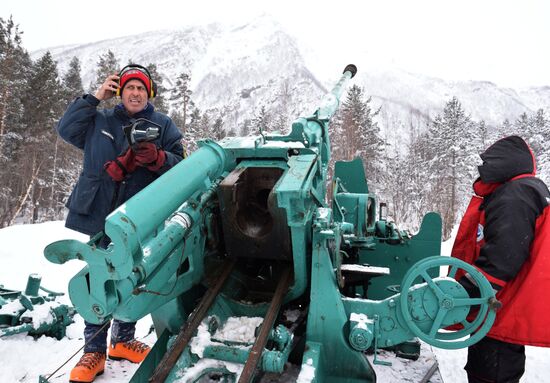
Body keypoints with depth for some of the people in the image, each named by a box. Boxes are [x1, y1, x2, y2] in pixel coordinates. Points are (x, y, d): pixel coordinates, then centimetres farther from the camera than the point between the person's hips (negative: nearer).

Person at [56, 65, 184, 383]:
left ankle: (123, 340, 30)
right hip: (100, 214, 0)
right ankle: (94, 351, 15)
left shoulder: (164, 125, 5)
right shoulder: (100, 120, 10)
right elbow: (66, 129, 2)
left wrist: (156, 157, -22)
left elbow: (179, 166, 0)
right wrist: (94, 98, -1)